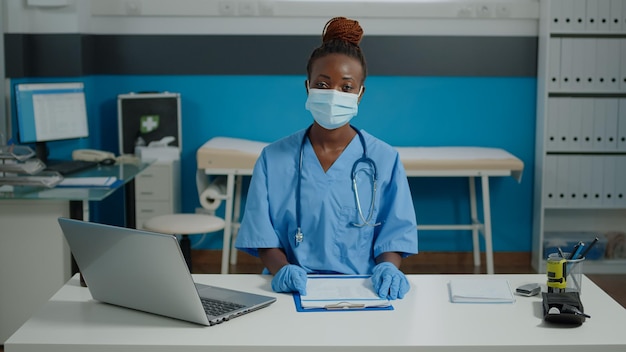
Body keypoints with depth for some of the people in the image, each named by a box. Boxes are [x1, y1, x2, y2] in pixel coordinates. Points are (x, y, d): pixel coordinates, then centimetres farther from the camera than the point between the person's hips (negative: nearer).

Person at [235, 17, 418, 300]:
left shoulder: (385, 160, 6)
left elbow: (396, 233, 6)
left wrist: (388, 267, -14)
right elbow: (263, 235, 5)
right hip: (293, 290, 0)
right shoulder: (273, 158, 7)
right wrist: (281, 269, -14)